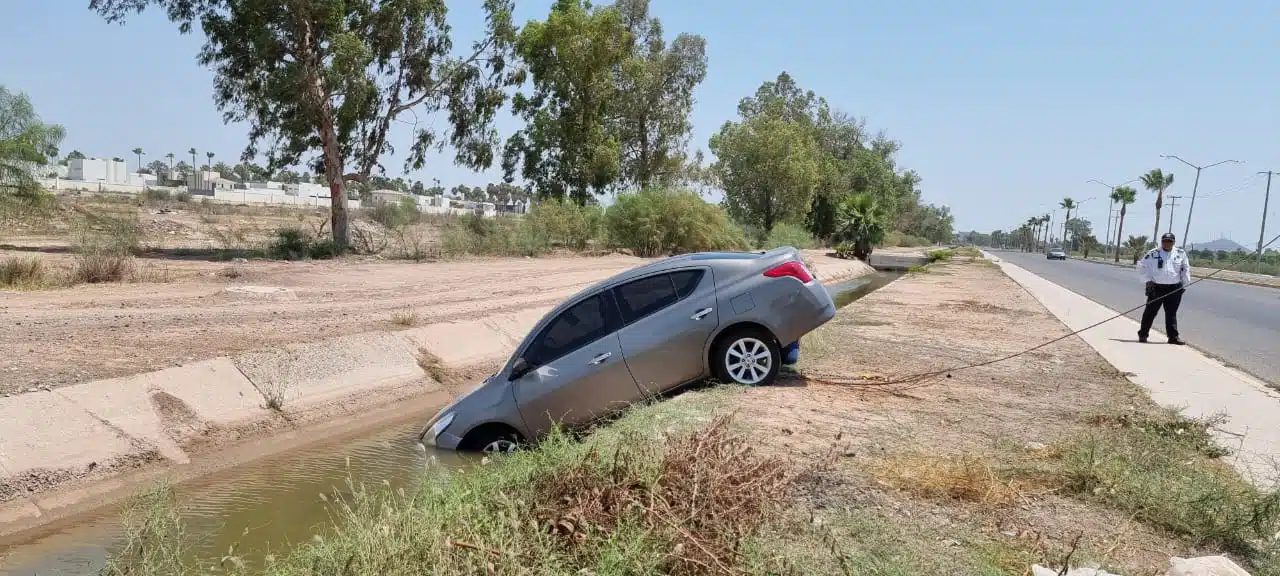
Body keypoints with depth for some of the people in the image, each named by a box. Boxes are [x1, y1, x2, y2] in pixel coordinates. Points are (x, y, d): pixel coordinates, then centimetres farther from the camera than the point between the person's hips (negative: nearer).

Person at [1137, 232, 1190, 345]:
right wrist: (1148, 280, -4)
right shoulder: (1153, 253, -2)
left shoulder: (1180, 253, 6)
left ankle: (1173, 337, 10)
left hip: (1174, 288, 2)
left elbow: (1185, 268, 17)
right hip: (1156, 287, -2)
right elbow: (1142, 265, 4)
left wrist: (1185, 282, 7)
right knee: (1151, 311, 2)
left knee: (1171, 313, 6)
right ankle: (1143, 334, 11)